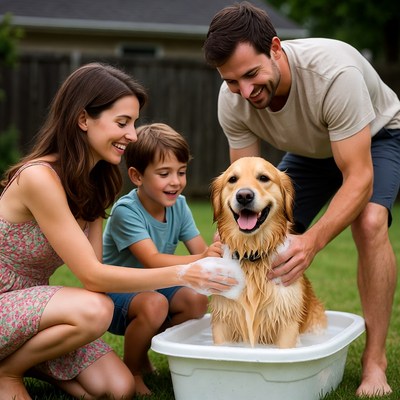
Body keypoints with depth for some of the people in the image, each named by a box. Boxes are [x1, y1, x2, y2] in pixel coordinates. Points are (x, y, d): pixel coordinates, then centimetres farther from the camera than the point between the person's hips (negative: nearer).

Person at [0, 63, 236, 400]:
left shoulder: (94, 181, 1)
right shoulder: (38, 177, -25)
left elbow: (92, 272, -7)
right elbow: (92, 275, -25)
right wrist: (182, 275, -28)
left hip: (34, 302, 8)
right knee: (95, 309, -32)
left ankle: (27, 359, 14)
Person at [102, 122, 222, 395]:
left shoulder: (178, 204, -5)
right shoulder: (126, 211, -26)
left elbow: (200, 250, -11)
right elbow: (152, 260, -37)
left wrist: (219, 251, -35)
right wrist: (200, 260, -52)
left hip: (150, 288, 7)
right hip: (112, 294, -7)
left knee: (197, 301, -17)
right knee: (154, 305, -35)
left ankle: (142, 353, 7)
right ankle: (131, 371, -8)